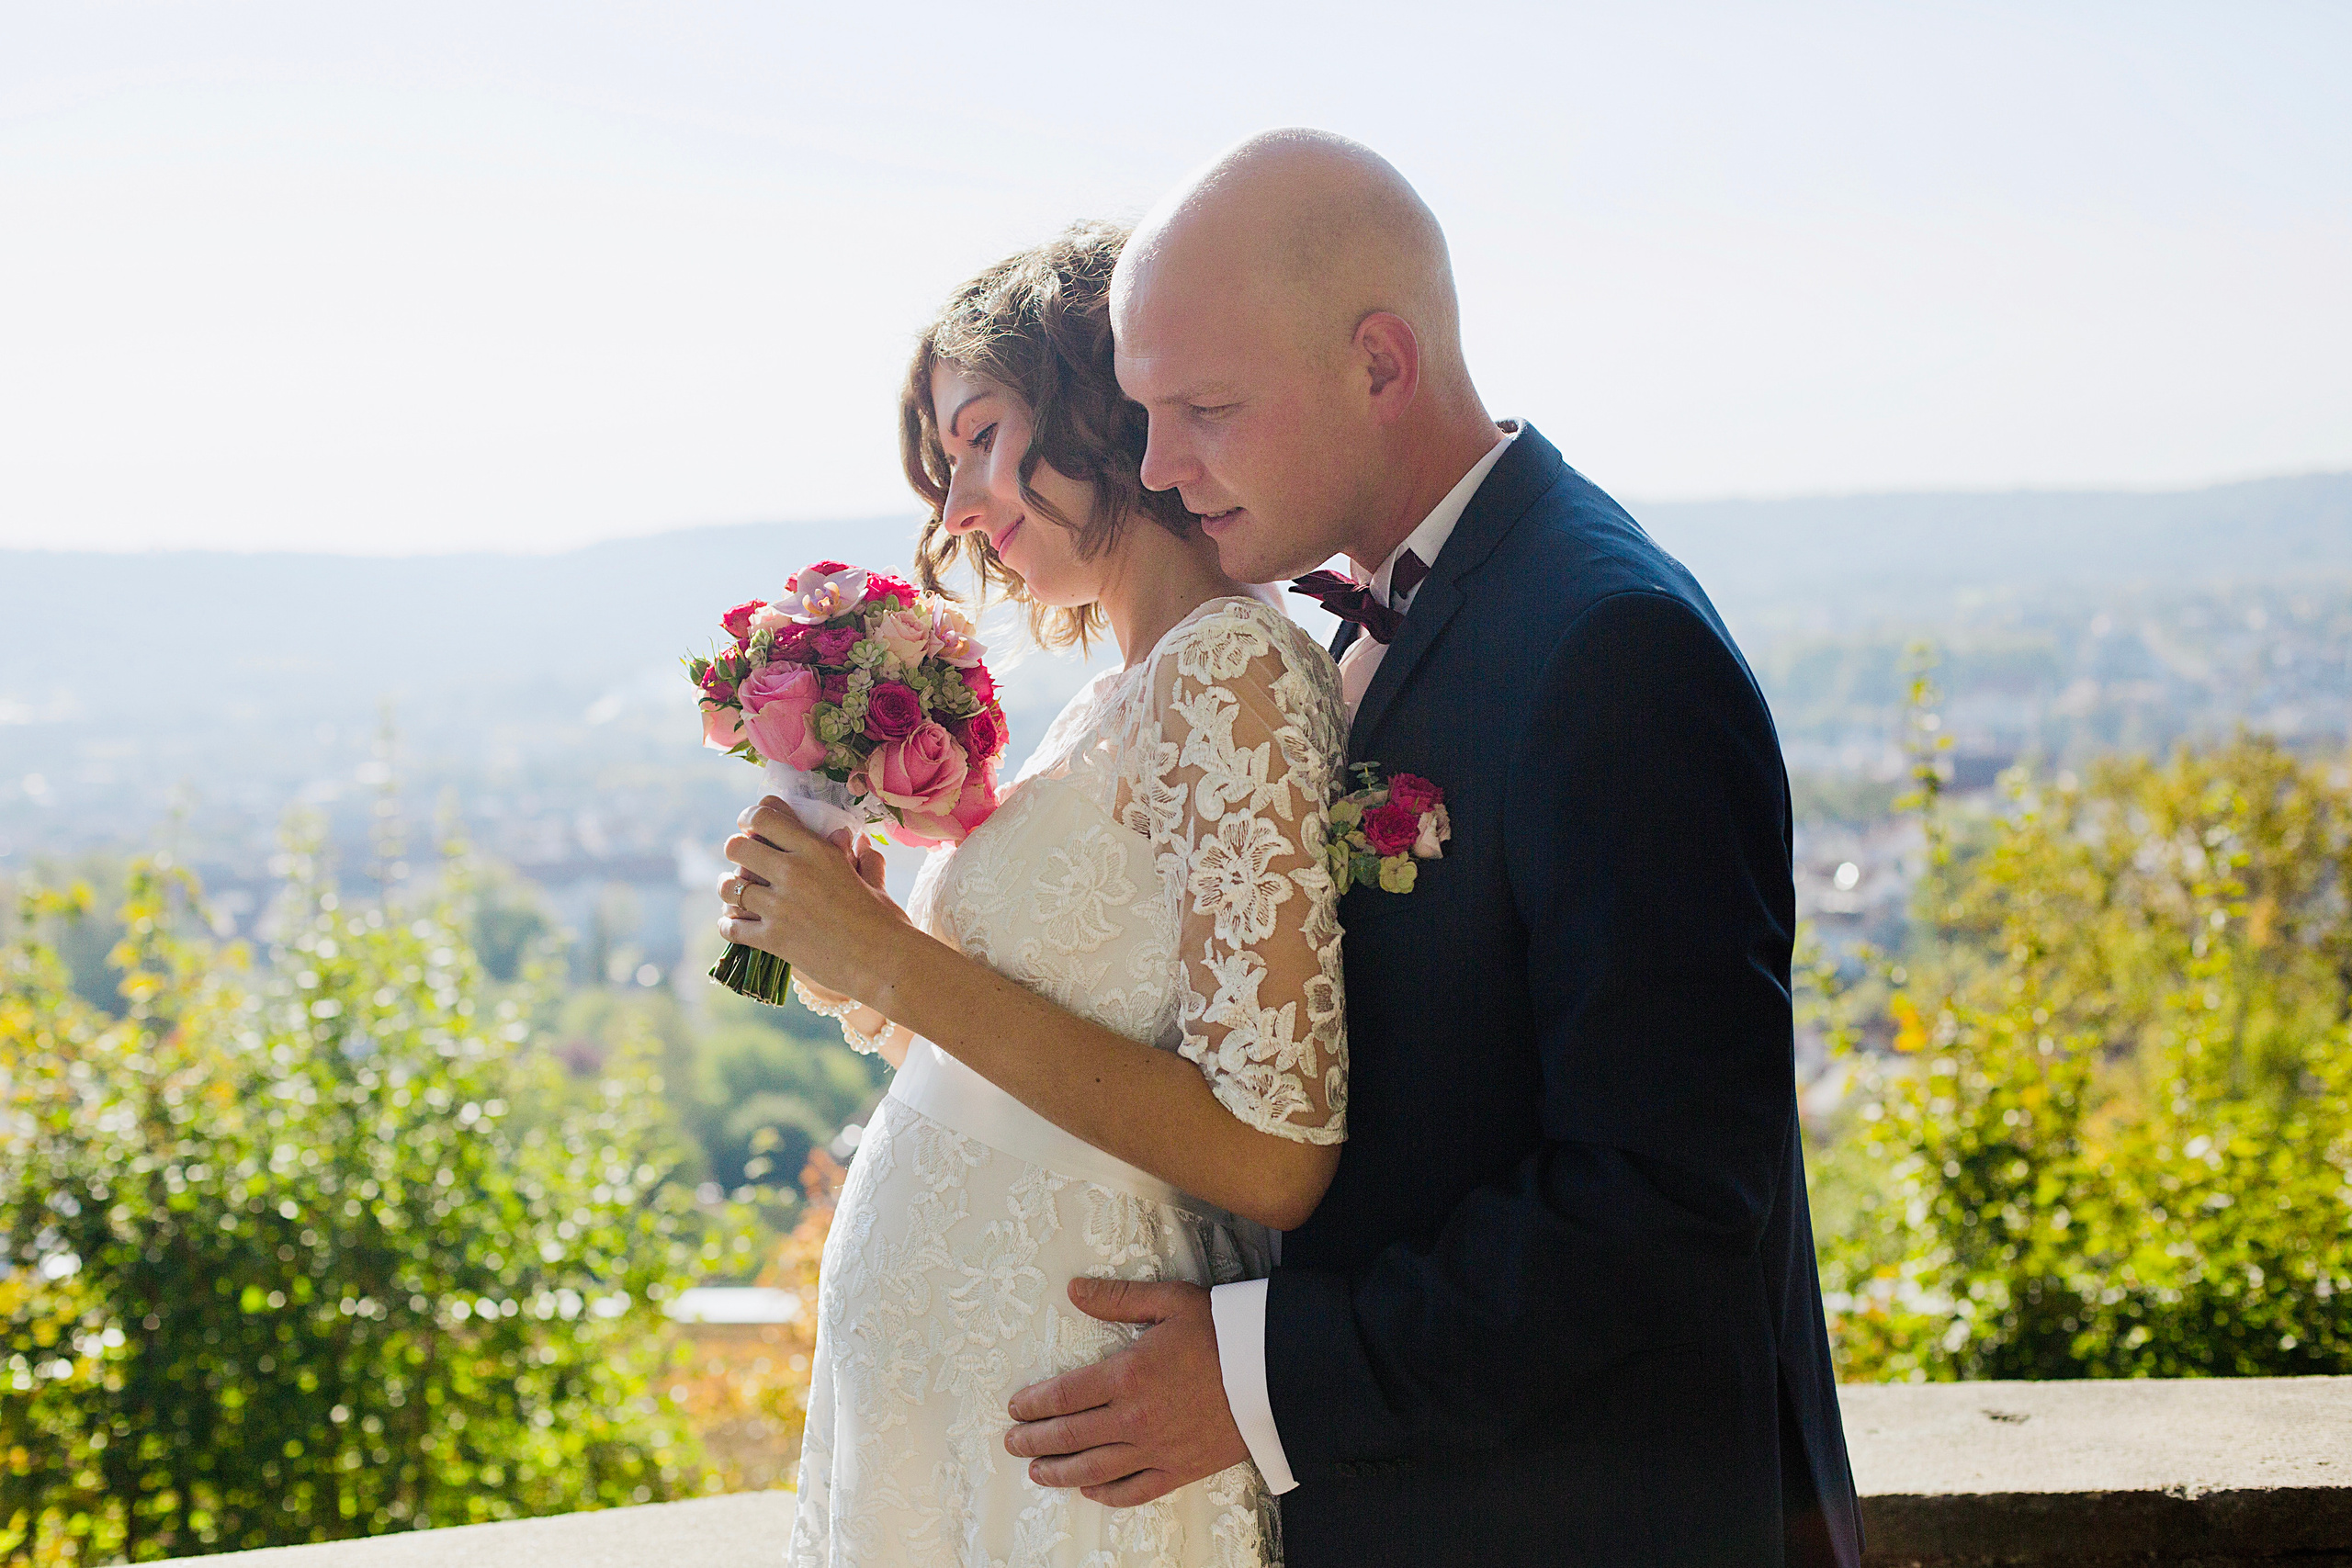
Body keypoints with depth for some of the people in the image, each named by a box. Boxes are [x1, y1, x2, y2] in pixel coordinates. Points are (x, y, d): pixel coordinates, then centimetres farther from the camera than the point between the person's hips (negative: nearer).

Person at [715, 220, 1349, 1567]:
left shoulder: (1238, 668, -15)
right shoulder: (1114, 708, 10)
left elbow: (1270, 1158, -22)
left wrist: (902, 965, -18)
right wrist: (858, 974, -1)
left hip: (1060, 1444, -8)